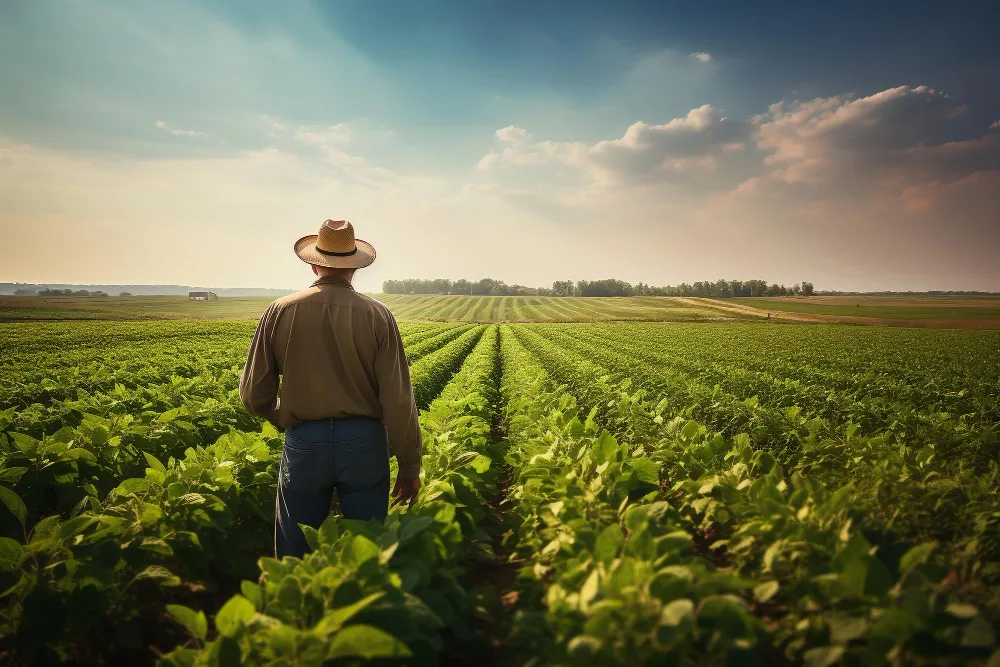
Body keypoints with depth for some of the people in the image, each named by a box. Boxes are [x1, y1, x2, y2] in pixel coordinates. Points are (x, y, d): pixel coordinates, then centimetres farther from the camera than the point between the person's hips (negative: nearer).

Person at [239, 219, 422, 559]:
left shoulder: (281, 311, -4)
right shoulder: (377, 315, -8)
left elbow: (254, 394, 1)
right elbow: (398, 398, -11)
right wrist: (410, 463, -1)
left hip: (304, 444, 1)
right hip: (364, 442, 0)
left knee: (296, 553, 17)